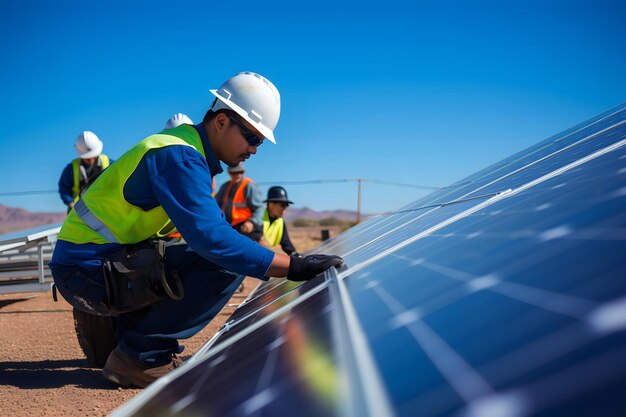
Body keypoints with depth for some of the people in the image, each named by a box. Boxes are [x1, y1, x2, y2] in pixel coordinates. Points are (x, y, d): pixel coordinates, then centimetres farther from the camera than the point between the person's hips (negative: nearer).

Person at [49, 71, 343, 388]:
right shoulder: (179, 157, -19)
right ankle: (139, 355, -9)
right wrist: (295, 268, -28)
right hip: (88, 270, -10)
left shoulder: (188, 151, 10)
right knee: (227, 262, -21)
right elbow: (213, 238, -31)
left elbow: (202, 228, 17)